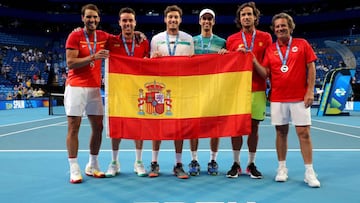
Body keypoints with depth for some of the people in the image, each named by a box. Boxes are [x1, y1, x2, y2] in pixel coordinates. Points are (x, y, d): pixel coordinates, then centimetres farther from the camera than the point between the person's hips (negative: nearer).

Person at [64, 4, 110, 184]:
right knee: (73, 127, -4)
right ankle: (74, 170, 2)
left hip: (95, 88, 5)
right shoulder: (74, 36, -4)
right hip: (76, 87, -5)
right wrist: (93, 57, -22)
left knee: (98, 127, 5)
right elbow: (70, 63, -11)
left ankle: (92, 166, 19)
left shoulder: (103, 36, 9)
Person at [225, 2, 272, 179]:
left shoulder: (265, 37, 7)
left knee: (254, 126, 5)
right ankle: (236, 164, 13)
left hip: (257, 89, 0)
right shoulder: (232, 39, 9)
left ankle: (251, 164, 18)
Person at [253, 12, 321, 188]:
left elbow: (311, 69, 1)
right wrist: (254, 61, -12)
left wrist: (310, 91, -7)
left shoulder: (302, 44, 3)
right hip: (277, 99, 2)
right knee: (281, 132, 7)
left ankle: (309, 172, 7)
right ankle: (282, 168, 19)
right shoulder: (270, 49, 7)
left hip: (299, 98, -2)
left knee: (304, 133, -2)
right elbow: (265, 74, 3)